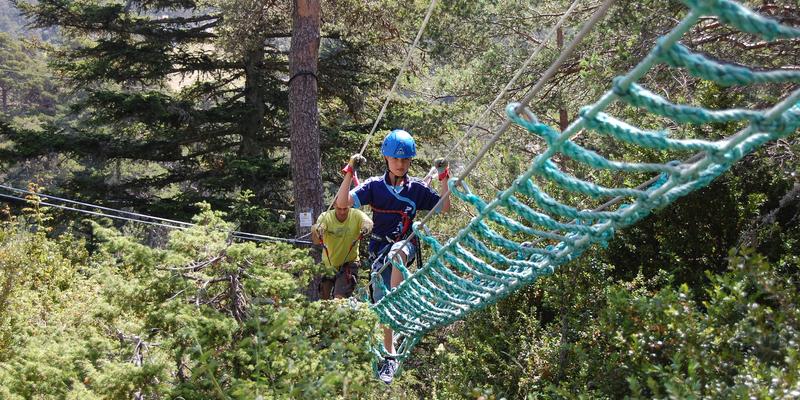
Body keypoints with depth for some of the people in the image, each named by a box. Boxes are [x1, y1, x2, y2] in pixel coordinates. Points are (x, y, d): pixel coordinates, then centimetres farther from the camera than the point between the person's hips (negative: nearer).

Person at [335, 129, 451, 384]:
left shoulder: (417, 188, 3)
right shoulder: (374, 186, 0)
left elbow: (444, 208, 3)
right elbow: (342, 203, -9)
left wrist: (444, 177, -6)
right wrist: (350, 172, -19)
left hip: (406, 245, -1)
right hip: (380, 249, 1)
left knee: (398, 251, -40)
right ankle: (389, 357, 11)